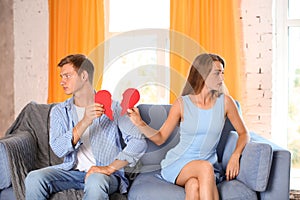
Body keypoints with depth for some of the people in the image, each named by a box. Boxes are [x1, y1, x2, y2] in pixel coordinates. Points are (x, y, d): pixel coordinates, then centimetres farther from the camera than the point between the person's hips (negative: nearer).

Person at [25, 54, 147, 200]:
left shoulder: (112, 107, 0)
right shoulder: (59, 111, 8)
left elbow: (139, 142, -10)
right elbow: (59, 149, -8)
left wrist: (110, 168, -18)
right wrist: (84, 122, -21)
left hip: (102, 173, -3)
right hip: (71, 170, 3)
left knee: (96, 181, -37)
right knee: (34, 178, -23)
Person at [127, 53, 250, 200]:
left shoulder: (225, 102, -1)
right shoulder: (182, 104, -4)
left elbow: (243, 134, 9)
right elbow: (160, 138, 2)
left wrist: (235, 156, -9)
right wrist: (140, 123, -16)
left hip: (208, 167, 1)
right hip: (178, 164, -1)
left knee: (194, 186, -34)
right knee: (205, 167, -34)